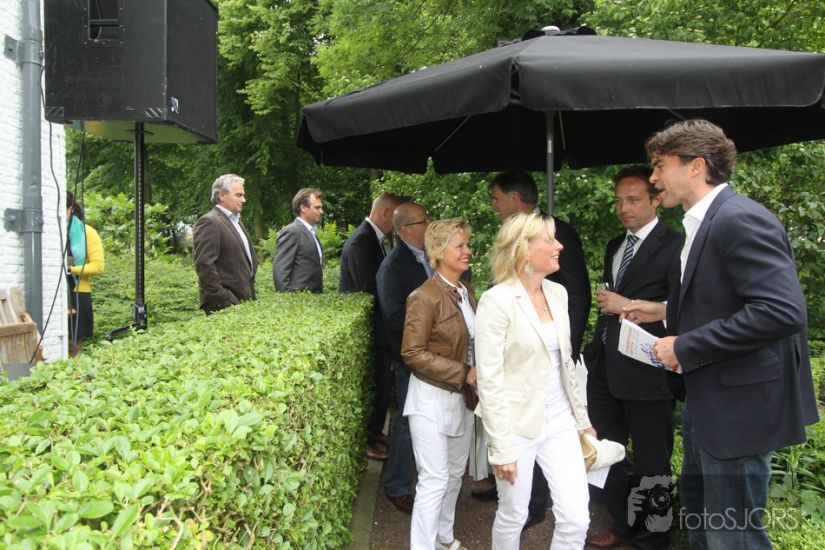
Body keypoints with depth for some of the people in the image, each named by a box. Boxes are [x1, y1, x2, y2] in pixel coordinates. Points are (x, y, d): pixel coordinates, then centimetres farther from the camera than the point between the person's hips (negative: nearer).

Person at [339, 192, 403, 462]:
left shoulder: (379, 239, 7)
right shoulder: (360, 242, -21)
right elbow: (369, 290, -25)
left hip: (379, 327, 9)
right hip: (367, 327, -9)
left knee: (381, 385, 19)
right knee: (374, 386, 3)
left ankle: (375, 431, 34)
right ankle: (365, 440, 18)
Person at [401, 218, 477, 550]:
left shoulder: (467, 292, 6)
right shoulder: (425, 297, -17)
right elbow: (412, 353, -19)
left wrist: (478, 374, 0)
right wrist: (463, 373, -21)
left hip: (463, 396, 8)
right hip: (432, 398, -7)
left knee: (455, 474, 18)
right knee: (434, 480, -3)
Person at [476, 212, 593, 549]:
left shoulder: (558, 293, 4)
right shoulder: (497, 301, -16)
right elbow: (489, 382, -17)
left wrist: (582, 417, 15)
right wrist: (502, 447, -18)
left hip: (559, 421, 6)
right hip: (517, 424, -5)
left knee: (576, 519, 3)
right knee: (513, 516, 12)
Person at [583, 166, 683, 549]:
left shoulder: (674, 245, -11)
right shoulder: (615, 246, 15)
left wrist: (629, 306, -17)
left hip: (647, 372, -8)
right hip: (606, 370, 8)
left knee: (651, 463, 8)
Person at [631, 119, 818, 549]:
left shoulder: (741, 220, -21)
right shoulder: (705, 222, 10)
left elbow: (783, 311, -31)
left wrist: (685, 347, -26)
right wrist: (664, 310, 10)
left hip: (739, 405, -10)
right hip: (708, 402, 10)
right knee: (698, 511, 25)